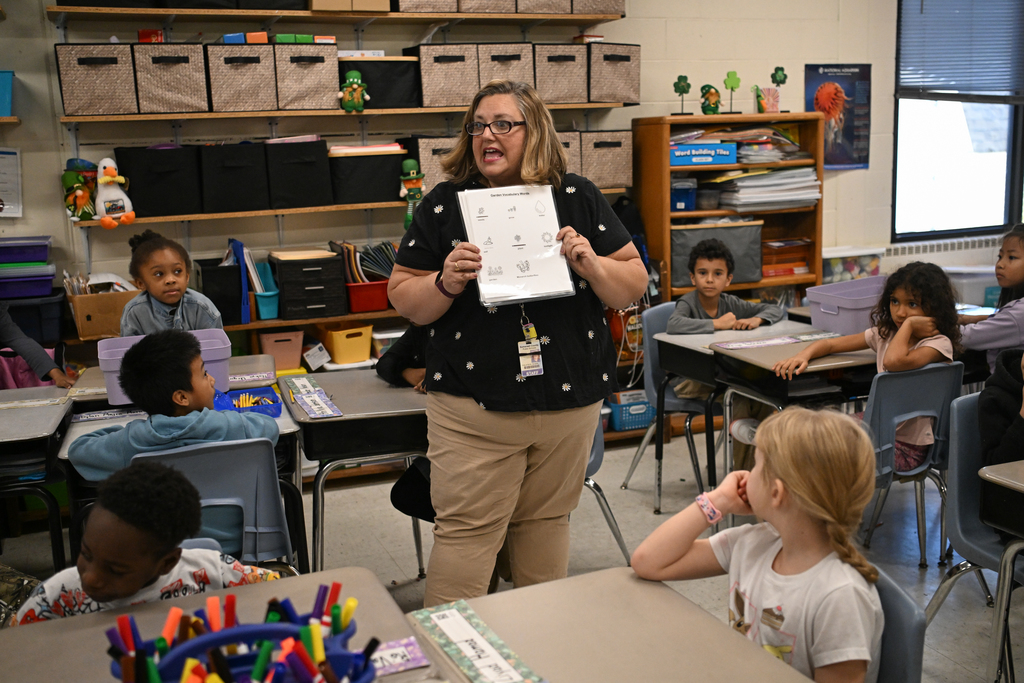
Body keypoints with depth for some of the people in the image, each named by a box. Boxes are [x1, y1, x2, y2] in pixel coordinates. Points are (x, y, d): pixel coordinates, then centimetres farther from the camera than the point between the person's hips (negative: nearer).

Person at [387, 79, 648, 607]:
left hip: (570, 399, 2)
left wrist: (592, 265, -15)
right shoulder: (445, 204, 2)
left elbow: (634, 286, 5)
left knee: (547, 522, 15)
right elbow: (403, 298, 2)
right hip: (474, 404, -2)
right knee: (466, 530, 0)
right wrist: (445, 284, -18)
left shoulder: (578, 198, 5)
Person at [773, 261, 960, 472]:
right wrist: (802, 356, -9)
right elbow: (830, 344, 12)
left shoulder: (939, 344, -15)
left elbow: (895, 361, -35)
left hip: (907, 446, -7)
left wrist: (908, 324, -19)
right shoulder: (885, 334, 6)